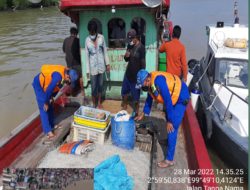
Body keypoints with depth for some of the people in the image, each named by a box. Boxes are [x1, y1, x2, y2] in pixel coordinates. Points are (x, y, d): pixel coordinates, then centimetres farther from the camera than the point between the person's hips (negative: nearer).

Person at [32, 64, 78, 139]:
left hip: (46, 84, 9)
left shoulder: (65, 73, -9)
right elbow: (49, 90, -30)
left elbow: (57, 86, 5)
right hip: (39, 84, -9)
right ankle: (48, 130, -7)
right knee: (44, 108, -10)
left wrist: (51, 97, 4)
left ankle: (52, 125, 24)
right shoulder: (58, 77, -37)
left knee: (50, 106, 13)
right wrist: (46, 103, -18)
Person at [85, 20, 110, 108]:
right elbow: (87, 56, -6)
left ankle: (99, 102, 32)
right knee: (93, 86, 7)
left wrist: (107, 64, 3)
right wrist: (87, 70, -6)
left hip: (101, 65, 2)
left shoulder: (101, 37, -6)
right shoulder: (87, 40, -9)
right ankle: (94, 104, 25)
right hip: (93, 67, -2)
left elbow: (105, 51, 3)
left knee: (100, 85, 14)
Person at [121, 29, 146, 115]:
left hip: (136, 74, -7)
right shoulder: (129, 46, 5)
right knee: (124, 90, 17)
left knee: (135, 93, 6)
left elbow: (143, 62, -15)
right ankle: (124, 105, 40)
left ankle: (136, 110, 24)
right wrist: (126, 56, -10)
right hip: (128, 72, 7)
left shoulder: (141, 47, -16)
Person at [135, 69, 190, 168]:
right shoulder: (150, 82, -4)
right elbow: (149, 98, 11)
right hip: (173, 97, 9)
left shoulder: (158, 81, -32)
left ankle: (169, 159, -2)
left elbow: (168, 101, -31)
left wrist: (170, 121, -25)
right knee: (168, 120, 24)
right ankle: (170, 141, 49)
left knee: (172, 128, -10)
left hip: (181, 98, -9)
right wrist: (143, 113, 11)